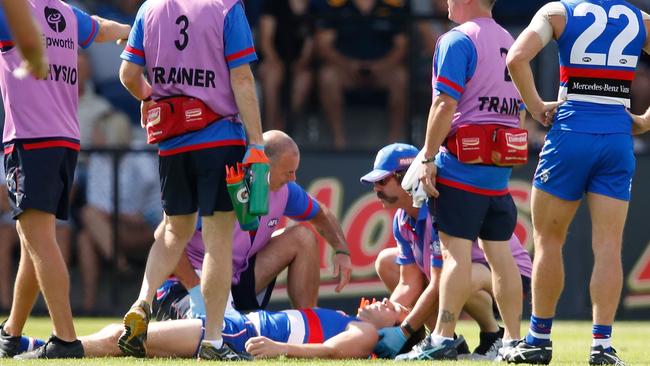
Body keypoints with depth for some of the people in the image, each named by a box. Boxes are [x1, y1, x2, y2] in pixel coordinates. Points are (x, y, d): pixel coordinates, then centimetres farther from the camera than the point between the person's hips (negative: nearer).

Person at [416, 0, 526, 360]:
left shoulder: (457, 40, -8)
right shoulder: (509, 42, 17)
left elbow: (445, 104, -15)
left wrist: (428, 159, -12)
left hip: (462, 166, -7)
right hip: (500, 168, 7)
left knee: (456, 250, -10)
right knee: (499, 252, 9)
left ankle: (443, 339, -14)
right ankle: (513, 340, 10)